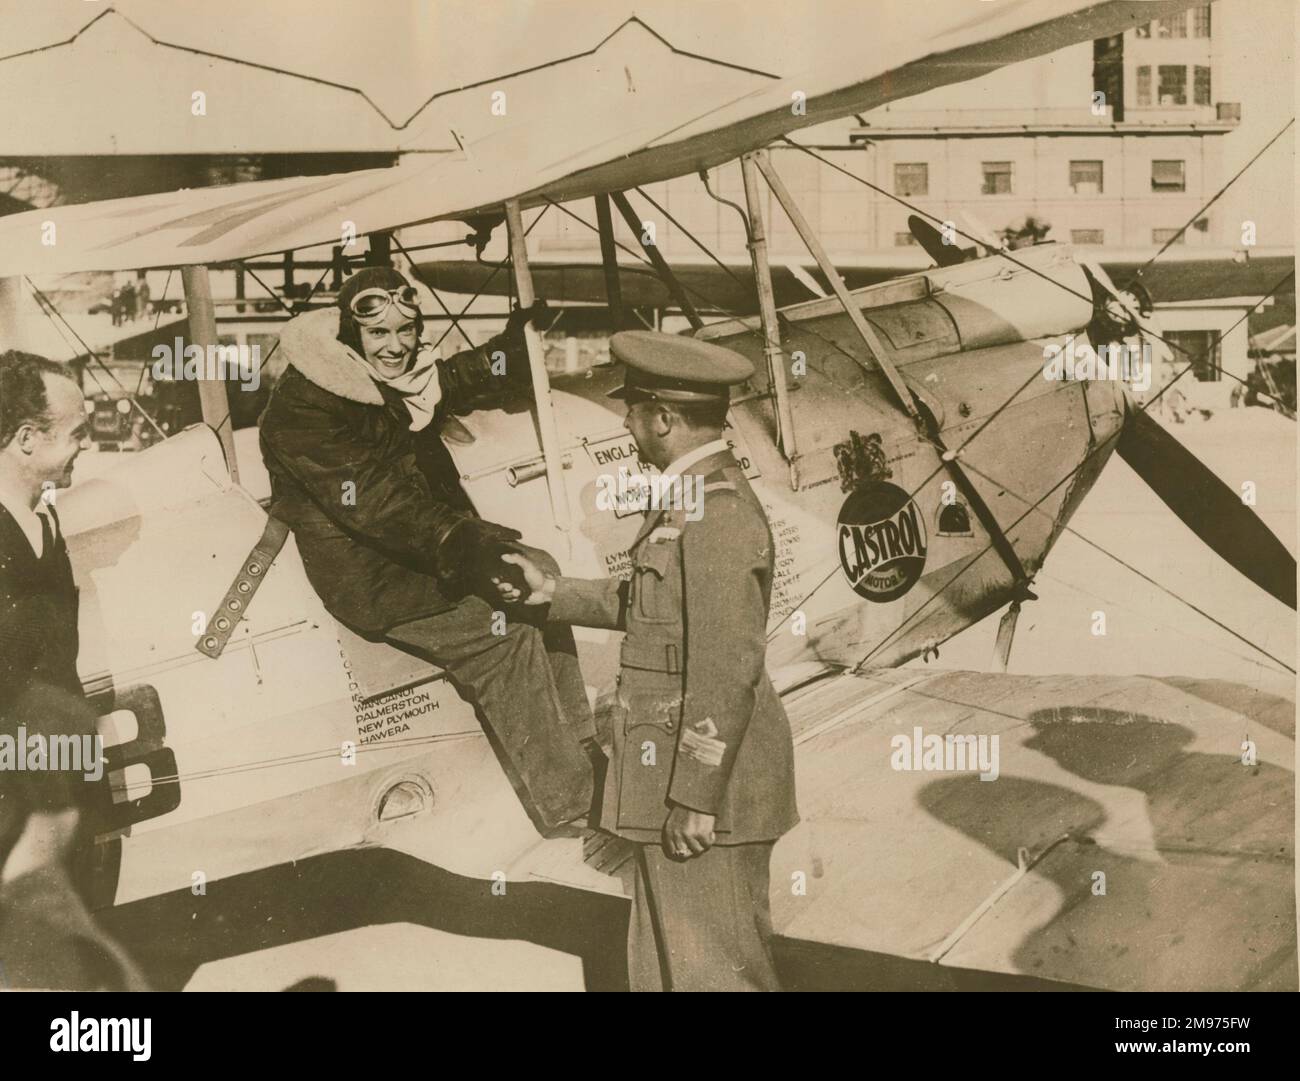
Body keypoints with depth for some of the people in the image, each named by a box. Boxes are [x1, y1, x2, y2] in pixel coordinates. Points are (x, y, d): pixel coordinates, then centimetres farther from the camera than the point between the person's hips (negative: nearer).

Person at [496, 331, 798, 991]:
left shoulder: (717, 512, -20)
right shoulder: (694, 498, 12)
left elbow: (727, 667, -24)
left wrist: (695, 798, -22)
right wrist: (551, 592, 26)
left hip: (703, 781, -10)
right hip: (680, 775, 10)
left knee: (711, 969, 0)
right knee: (665, 965, 18)